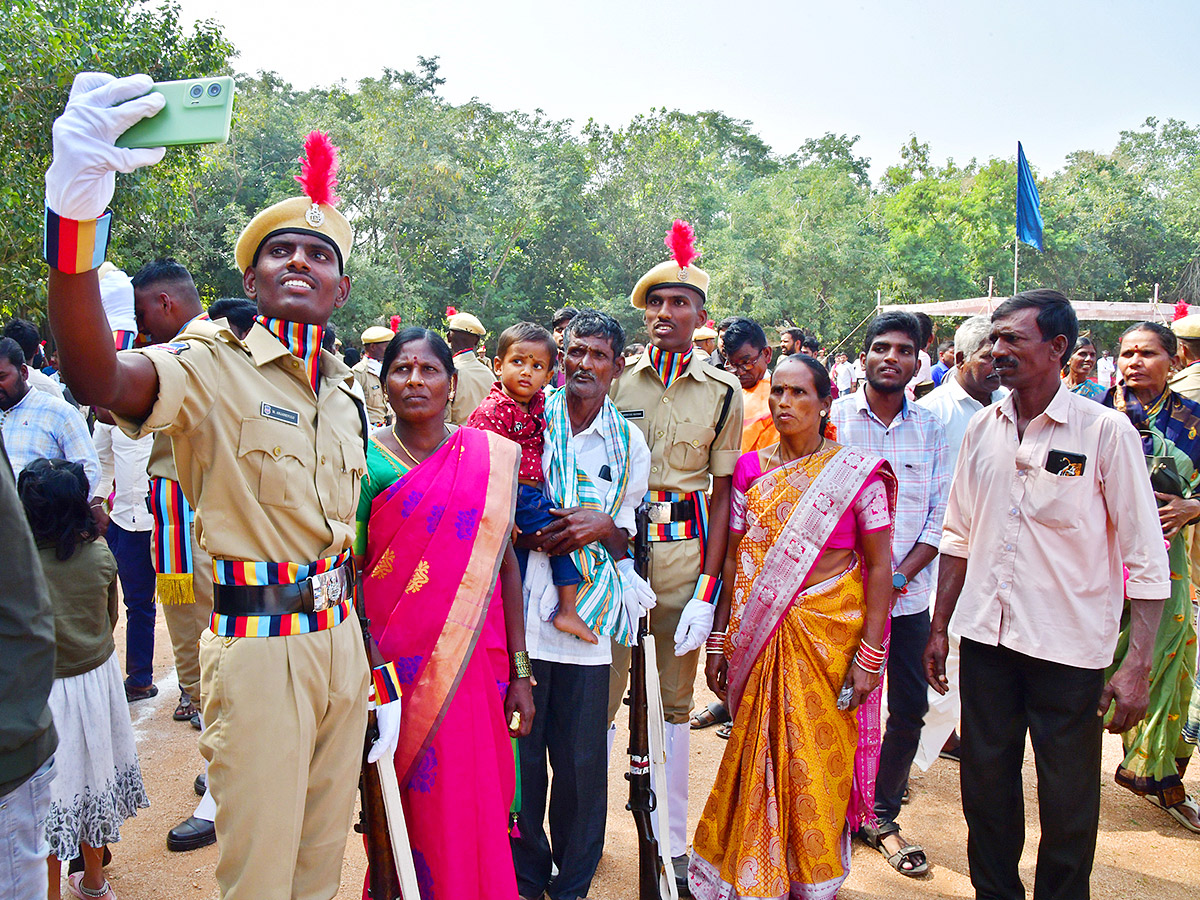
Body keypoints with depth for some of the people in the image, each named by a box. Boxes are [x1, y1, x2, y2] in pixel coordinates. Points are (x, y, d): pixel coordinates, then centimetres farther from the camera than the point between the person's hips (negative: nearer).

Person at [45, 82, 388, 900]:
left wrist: (379, 677, 14)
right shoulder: (213, 366, -9)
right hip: (258, 649, -6)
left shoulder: (348, 395, 10)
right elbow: (97, 378, -32)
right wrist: (75, 213, -47)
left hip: (341, 643, 6)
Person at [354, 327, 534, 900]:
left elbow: (504, 562, 5)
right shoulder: (366, 460, -1)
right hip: (395, 663, -1)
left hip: (473, 665, 2)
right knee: (400, 801, 5)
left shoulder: (492, 457, 3)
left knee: (473, 803, 7)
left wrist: (520, 673, 3)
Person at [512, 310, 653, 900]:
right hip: (521, 611, -1)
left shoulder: (629, 443, 9)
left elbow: (628, 531, 11)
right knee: (519, 754, 6)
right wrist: (529, 532, -11)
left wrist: (602, 526, -10)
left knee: (583, 762, 7)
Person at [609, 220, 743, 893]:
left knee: (674, 703, 12)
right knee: (601, 692, 4)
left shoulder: (724, 393, 2)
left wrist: (708, 591, -5)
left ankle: (672, 843, 25)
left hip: (685, 556, 1)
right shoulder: (615, 379, 1)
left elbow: (722, 494, 2)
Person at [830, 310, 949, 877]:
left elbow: (939, 517, 3)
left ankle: (882, 816, 25)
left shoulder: (931, 429, 5)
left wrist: (897, 578, -10)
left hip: (908, 596, 3)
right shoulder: (833, 419, -3)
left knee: (909, 707, 7)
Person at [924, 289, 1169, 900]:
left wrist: (1137, 666, -13)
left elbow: (1146, 557, -9)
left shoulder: (1106, 430, -8)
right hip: (986, 640, 4)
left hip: (1069, 647, -4)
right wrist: (938, 628, 11)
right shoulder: (982, 428, 5)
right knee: (986, 787, 15)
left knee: (1068, 805, 8)